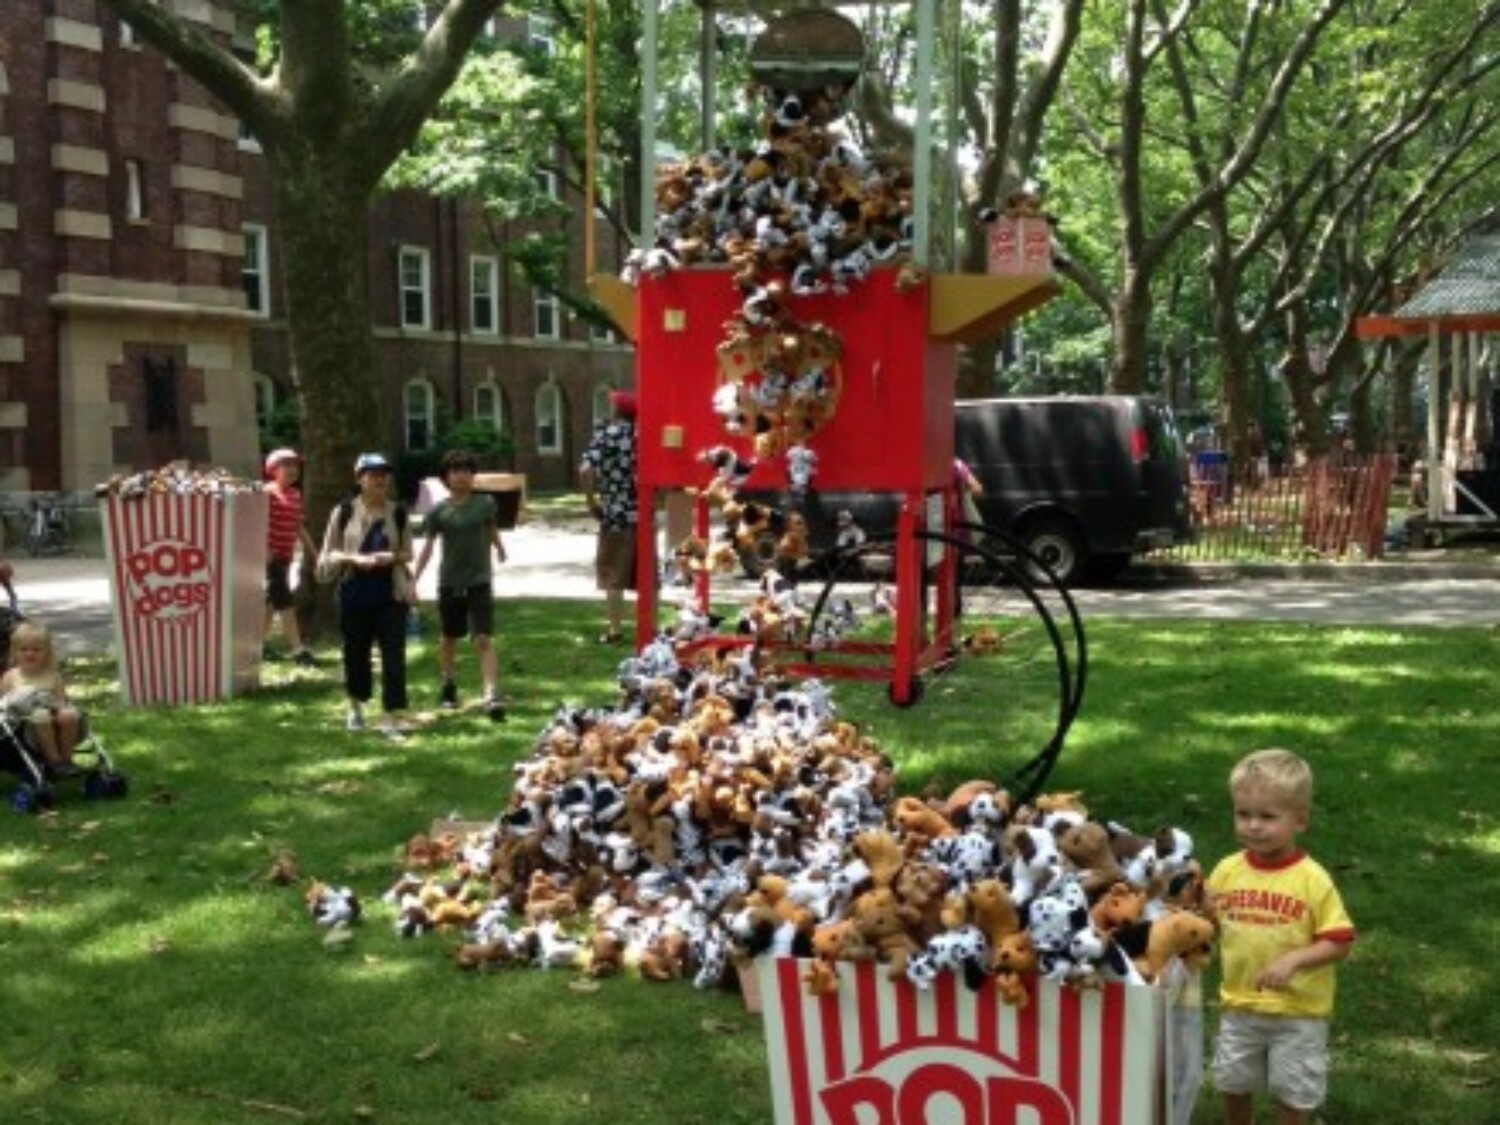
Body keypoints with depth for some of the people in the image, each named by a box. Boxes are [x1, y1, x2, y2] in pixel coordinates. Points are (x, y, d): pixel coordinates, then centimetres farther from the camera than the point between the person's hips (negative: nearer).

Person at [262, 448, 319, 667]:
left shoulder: (296, 495, 14)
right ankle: (297, 649, -10)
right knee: (284, 601, -10)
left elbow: (299, 526, 20)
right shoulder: (268, 492, -10)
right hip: (271, 555, -8)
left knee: (272, 601, 14)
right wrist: (264, 549, -28)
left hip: (286, 555, 8)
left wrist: (313, 551, 19)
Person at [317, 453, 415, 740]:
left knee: (394, 654, -6)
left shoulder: (398, 513, 4)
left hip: (391, 594, 0)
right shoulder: (344, 511, -1)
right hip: (355, 593, 0)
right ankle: (356, 708, 34)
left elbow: (407, 553, 12)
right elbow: (328, 553, 2)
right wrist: (354, 558, -16)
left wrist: (392, 557, -10)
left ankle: (392, 718, -2)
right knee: (356, 652, 11)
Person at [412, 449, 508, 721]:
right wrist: (414, 579, -5)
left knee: (484, 639, -12)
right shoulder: (439, 511, -3)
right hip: (449, 582, 1)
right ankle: (448, 684, 39)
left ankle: (491, 696, -17)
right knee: (449, 637, 17)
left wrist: (499, 546, 6)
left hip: (480, 581, -1)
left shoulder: (485, 504, -1)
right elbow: (428, 546, -1)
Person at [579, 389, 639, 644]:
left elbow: (586, 470, -17)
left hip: (615, 512, -3)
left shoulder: (606, 434, -6)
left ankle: (615, 630, 5)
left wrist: (592, 501, -6)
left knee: (613, 574, 5)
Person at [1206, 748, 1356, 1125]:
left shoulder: (1312, 879, -16)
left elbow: (1339, 942, -14)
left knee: (1293, 1094, 12)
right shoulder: (1227, 871, -5)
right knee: (1233, 1085, 19)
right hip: (1240, 1006, 4)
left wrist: (1294, 959, -27)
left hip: (1298, 1013, -3)